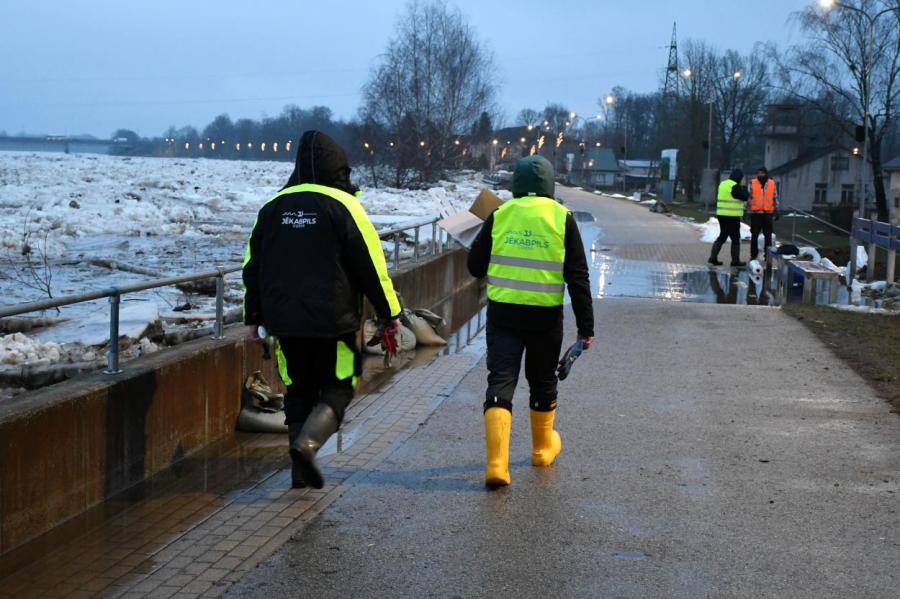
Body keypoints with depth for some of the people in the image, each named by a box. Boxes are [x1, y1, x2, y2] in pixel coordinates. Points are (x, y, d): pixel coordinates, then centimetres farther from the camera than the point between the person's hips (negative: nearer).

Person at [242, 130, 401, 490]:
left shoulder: (273, 206, 8)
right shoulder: (343, 205, -6)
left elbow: (253, 265, 12)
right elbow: (371, 263, -5)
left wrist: (254, 316, 20)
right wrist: (389, 313, 3)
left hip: (284, 321, 4)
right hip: (334, 321, -4)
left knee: (299, 390, 14)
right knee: (337, 389, 7)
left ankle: (301, 471, 11)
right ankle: (308, 443, -17)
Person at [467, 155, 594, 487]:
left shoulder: (499, 216, 1)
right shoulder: (562, 217, -3)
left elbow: (475, 266, 7)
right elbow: (578, 277, -4)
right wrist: (586, 326, -1)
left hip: (502, 313, 0)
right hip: (546, 316, 0)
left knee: (500, 381, 0)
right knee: (542, 382, 19)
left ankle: (496, 463, -13)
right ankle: (543, 448, 36)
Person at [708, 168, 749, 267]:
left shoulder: (723, 184, 13)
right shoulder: (735, 186, -15)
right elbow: (744, 197, -13)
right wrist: (744, 187, 2)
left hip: (722, 215, 8)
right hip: (732, 216, -8)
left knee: (722, 236, 16)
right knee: (735, 238, 1)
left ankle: (713, 257, 10)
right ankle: (735, 260, 5)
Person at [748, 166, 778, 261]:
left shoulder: (772, 183, 5)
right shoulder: (752, 183, 1)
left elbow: (775, 198, 10)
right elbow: (748, 197, 1)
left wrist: (776, 211, 6)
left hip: (768, 213, 1)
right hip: (756, 213, -1)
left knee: (768, 235, 5)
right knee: (754, 235, 2)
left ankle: (768, 254, 12)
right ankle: (753, 254, 10)